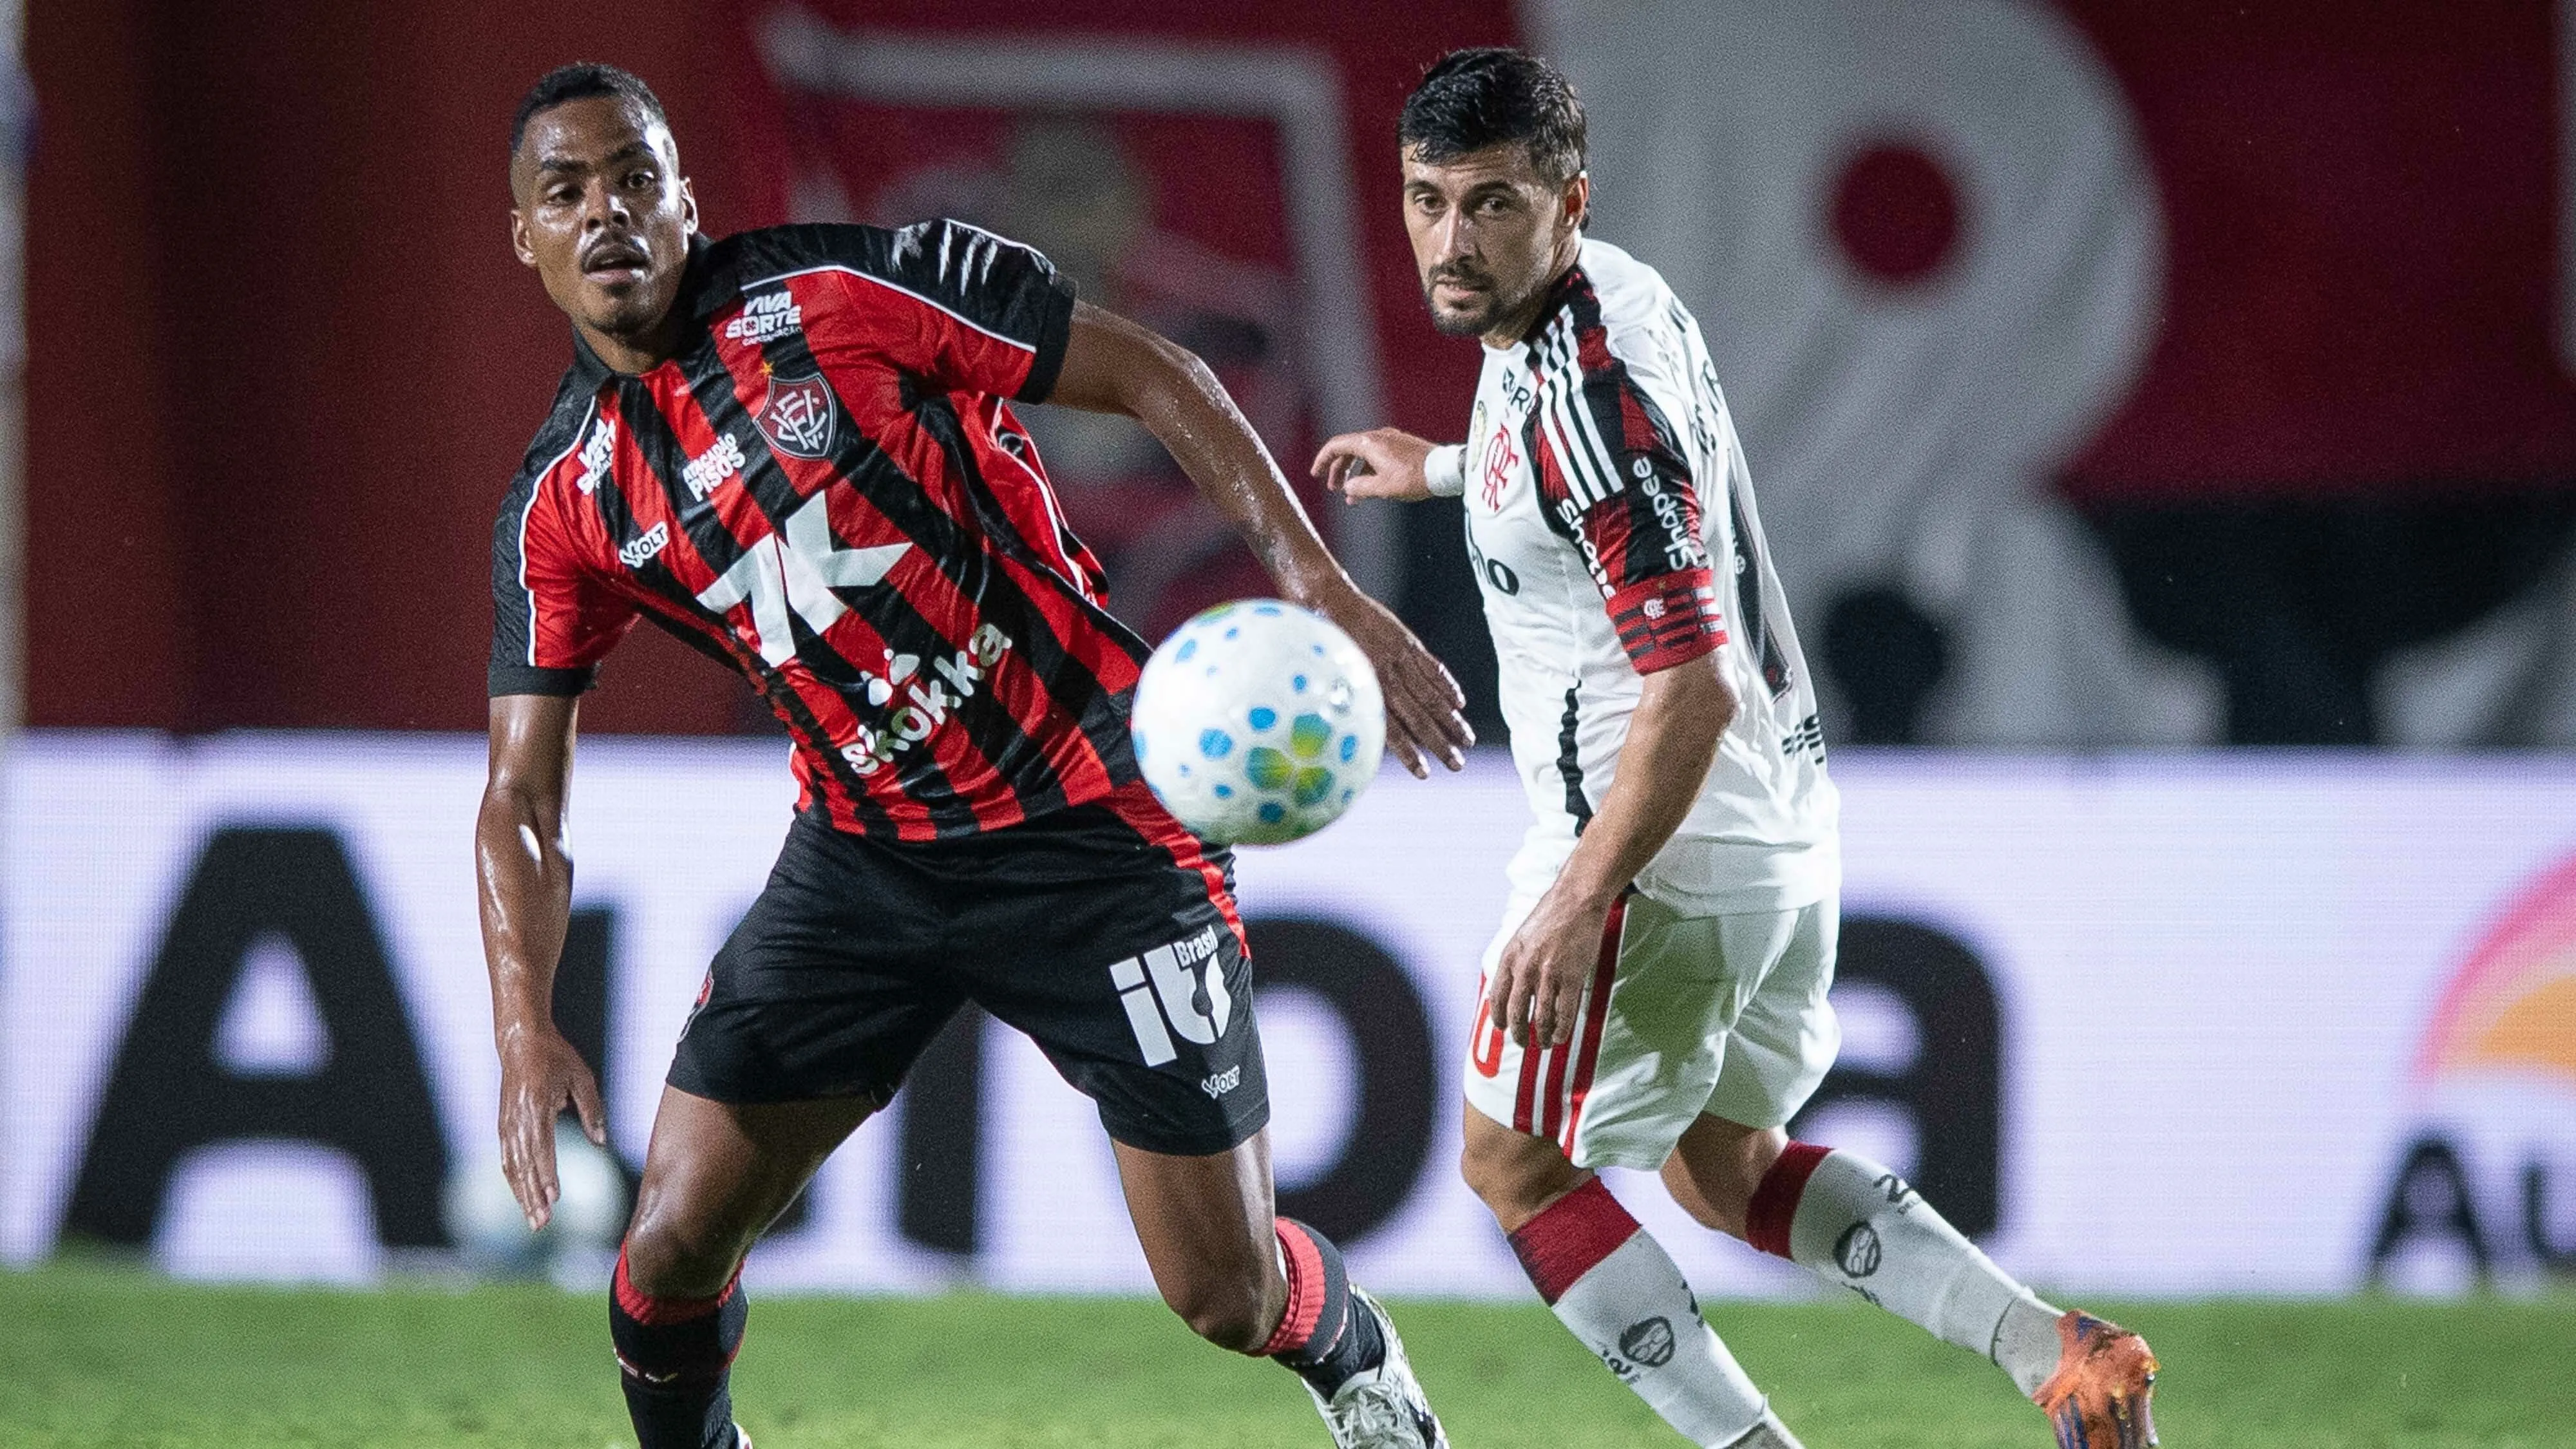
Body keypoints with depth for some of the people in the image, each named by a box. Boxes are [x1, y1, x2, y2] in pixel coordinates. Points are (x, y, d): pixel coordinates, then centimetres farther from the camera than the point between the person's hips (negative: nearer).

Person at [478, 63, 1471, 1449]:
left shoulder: (848, 292, -13)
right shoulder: (560, 510, -2)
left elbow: (1147, 375, -7)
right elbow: (521, 798, -3)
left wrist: (1320, 586, -15)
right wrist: (525, 1029, -20)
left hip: (1093, 823, -3)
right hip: (863, 857, 4)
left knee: (1225, 1294, -1)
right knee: (672, 1242, -9)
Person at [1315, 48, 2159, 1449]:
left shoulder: (1586, 396, -25)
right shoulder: (1607, 288, 4)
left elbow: (1692, 687, -28)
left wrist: (1578, 901, -27)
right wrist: (1444, 469, 36)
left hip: (1666, 860, -10)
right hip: (1782, 832, 10)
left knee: (1517, 1167, 9)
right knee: (1728, 1167, 24)